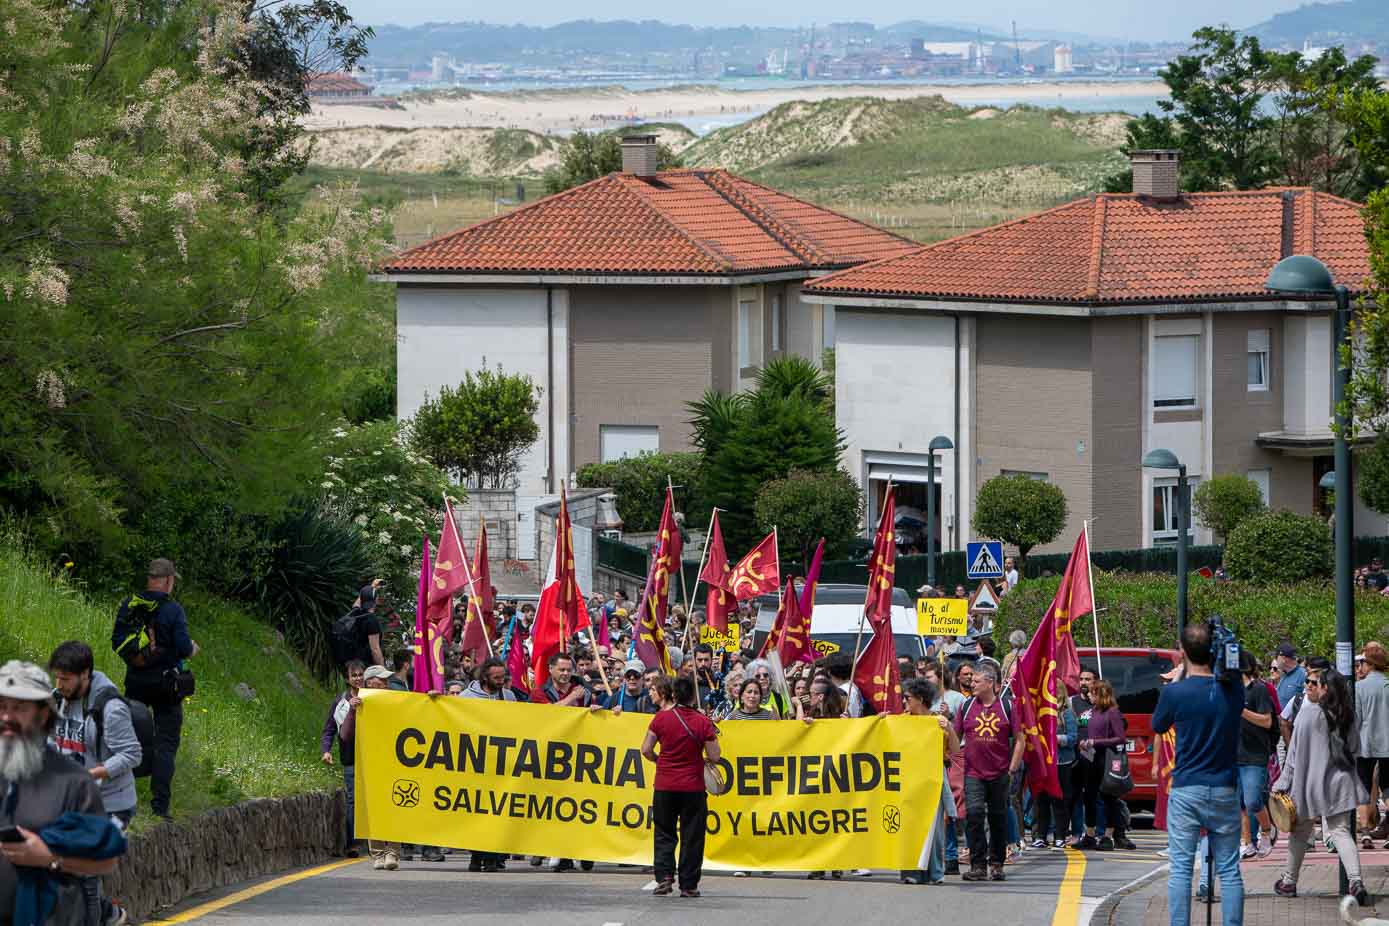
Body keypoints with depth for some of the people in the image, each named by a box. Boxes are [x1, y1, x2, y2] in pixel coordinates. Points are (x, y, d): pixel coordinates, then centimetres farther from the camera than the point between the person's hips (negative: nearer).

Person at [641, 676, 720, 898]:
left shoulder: (661, 718, -5)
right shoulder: (703, 722, -6)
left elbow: (646, 750, -4)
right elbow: (713, 757, -6)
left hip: (665, 787, 1)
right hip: (693, 787, 0)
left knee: (664, 834, 12)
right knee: (691, 837, 6)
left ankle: (664, 877, -3)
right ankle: (688, 885, 7)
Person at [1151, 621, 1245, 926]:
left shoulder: (1175, 692, -11)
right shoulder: (1232, 690, -2)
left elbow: (1158, 726, 7)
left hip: (1185, 789, -2)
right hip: (1224, 791, 2)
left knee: (1181, 869, 1)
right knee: (1229, 870, 6)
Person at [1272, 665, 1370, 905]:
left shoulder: (1309, 713, -12)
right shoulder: (1348, 716, 2)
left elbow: (1296, 752, -10)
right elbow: (1354, 748, 10)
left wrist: (1283, 783, -5)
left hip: (1310, 783, -3)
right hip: (1340, 781, 3)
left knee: (1300, 832, 13)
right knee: (1340, 831, 0)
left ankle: (1289, 881, 25)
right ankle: (1355, 880, -19)